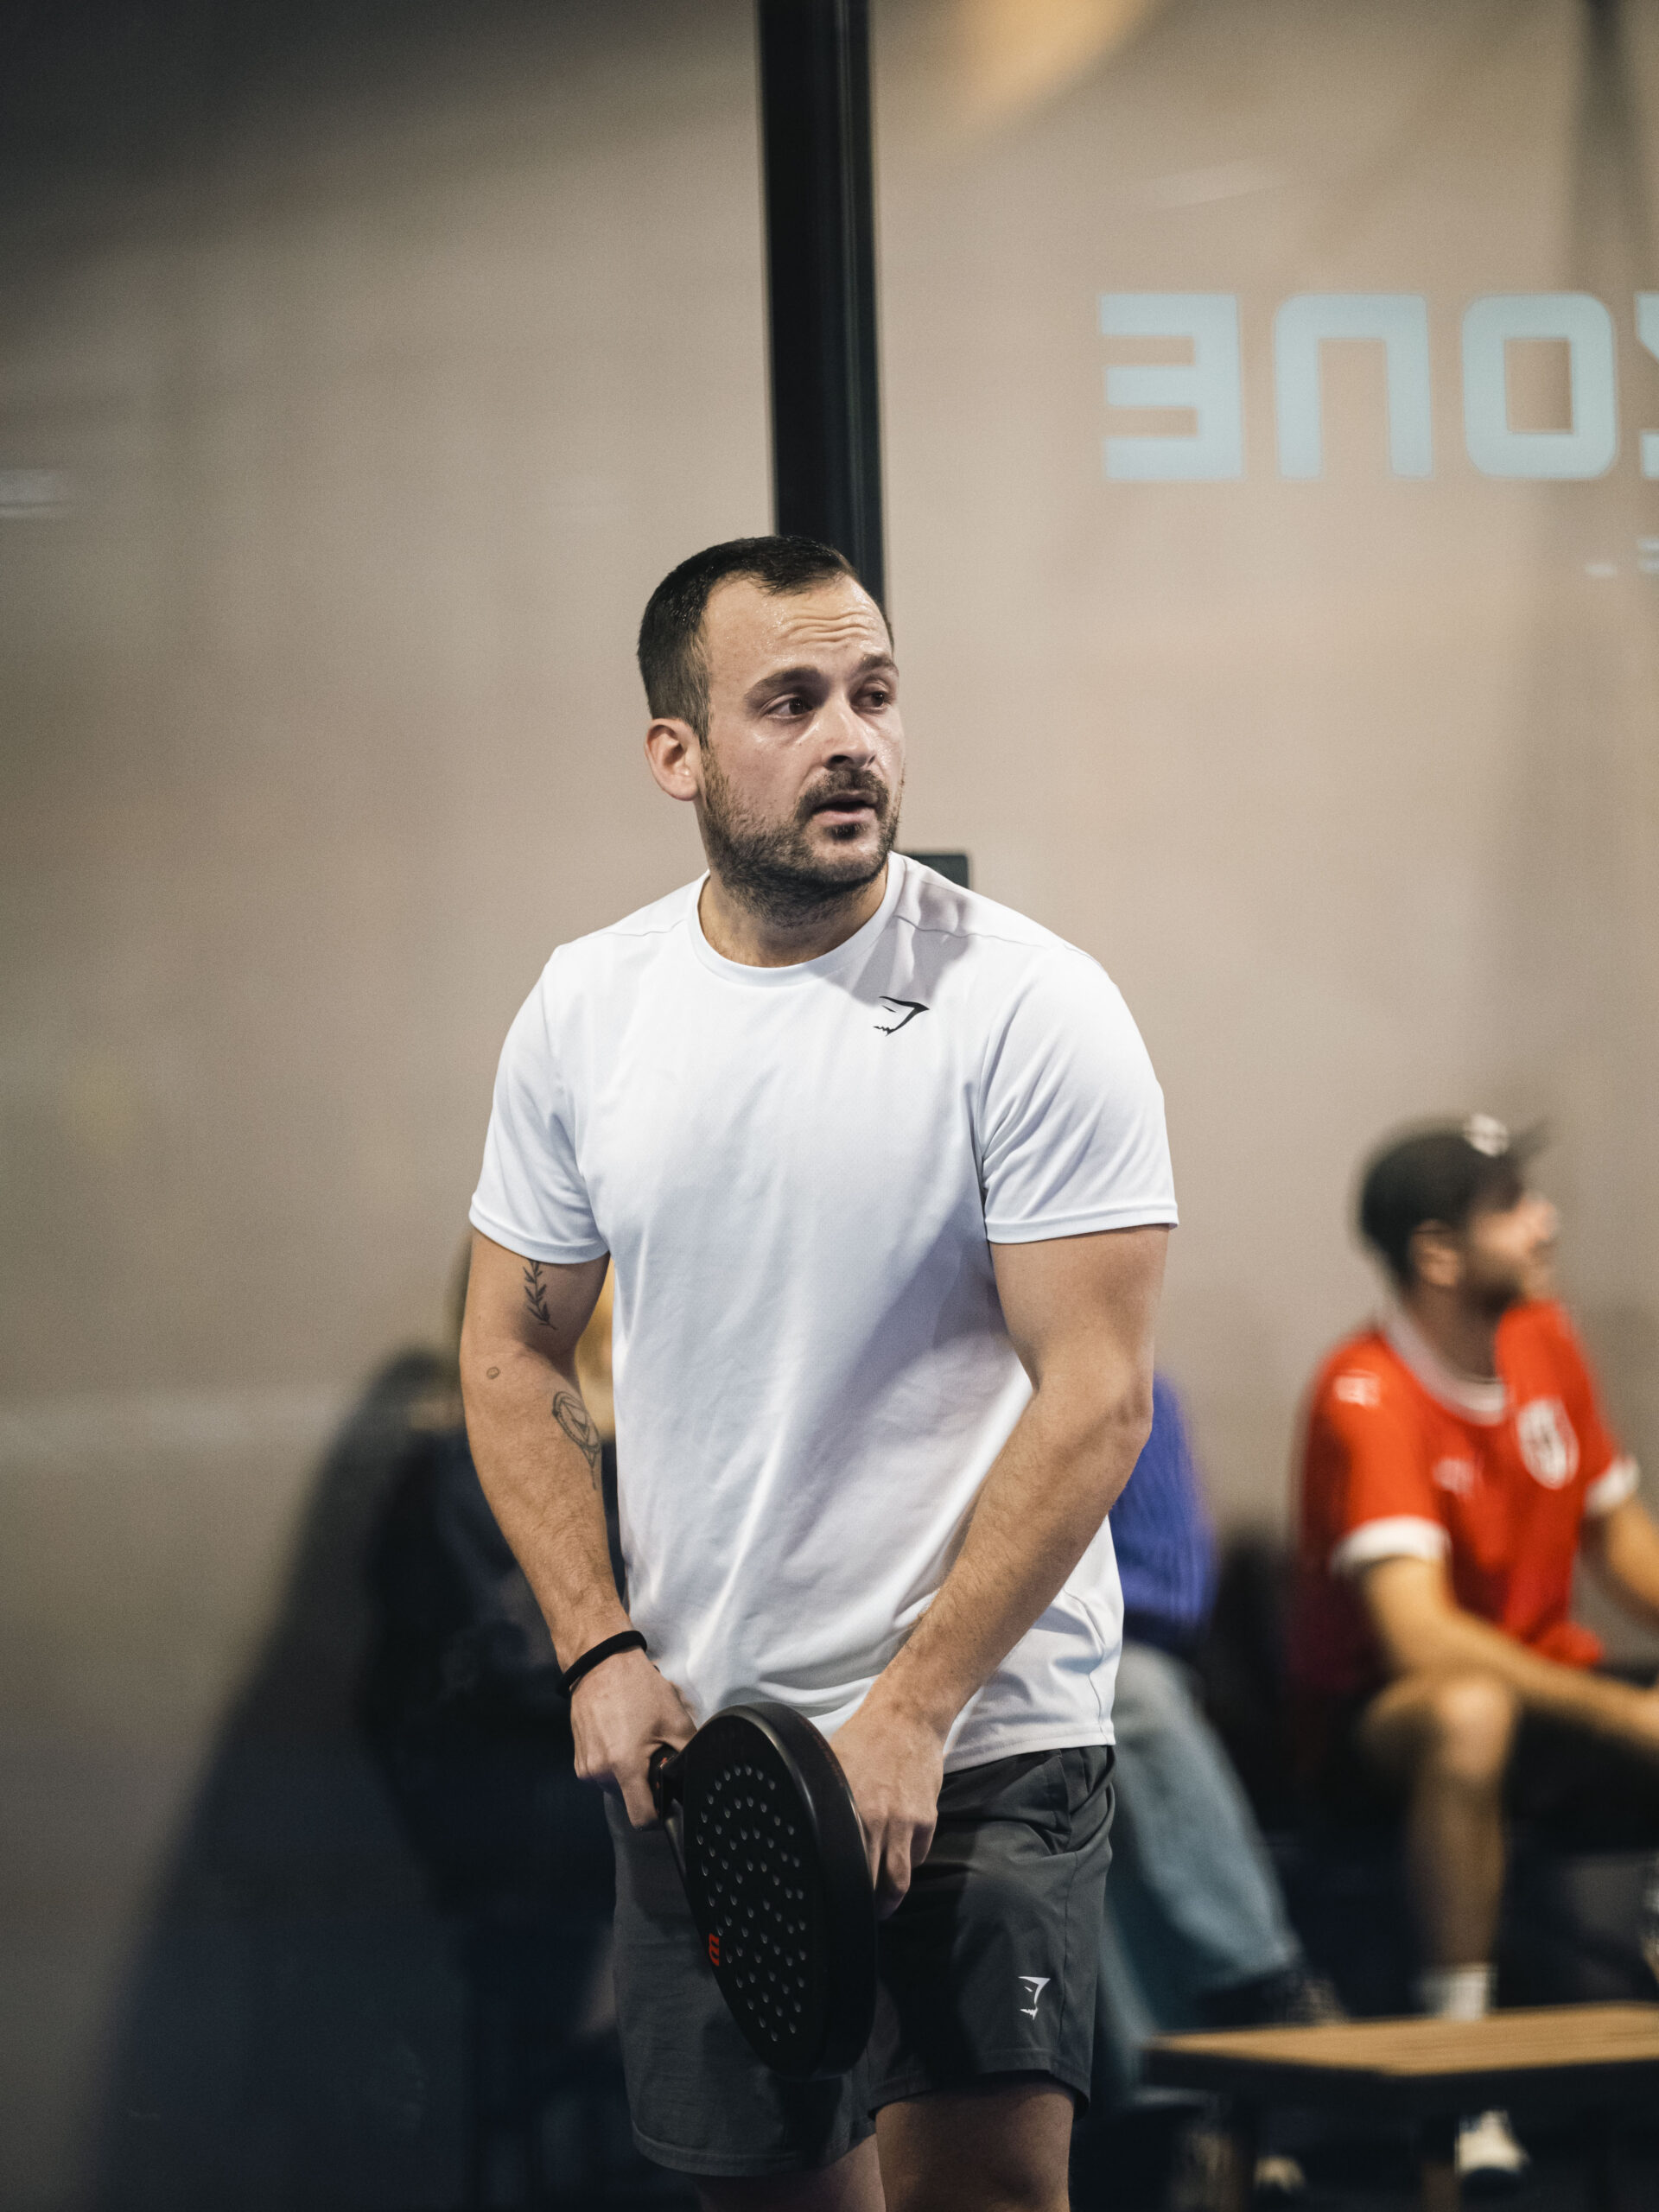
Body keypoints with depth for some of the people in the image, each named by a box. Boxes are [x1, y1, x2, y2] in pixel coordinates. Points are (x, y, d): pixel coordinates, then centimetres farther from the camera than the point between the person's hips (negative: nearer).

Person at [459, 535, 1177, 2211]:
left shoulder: (1030, 1007, -11)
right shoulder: (582, 1010, 3)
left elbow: (1095, 1395, -13)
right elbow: (513, 1352, 11)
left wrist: (911, 1713, -18)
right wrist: (598, 1649, -2)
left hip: (981, 1741, -4)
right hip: (684, 1741, 4)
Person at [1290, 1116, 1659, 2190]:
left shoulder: (1545, 1341, 2)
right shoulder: (1368, 1397, -21)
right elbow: (1418, 1634, -32)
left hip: (1543, 1684, 7)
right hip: (1380, 1720, -7)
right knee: (1469, 1714, -40)